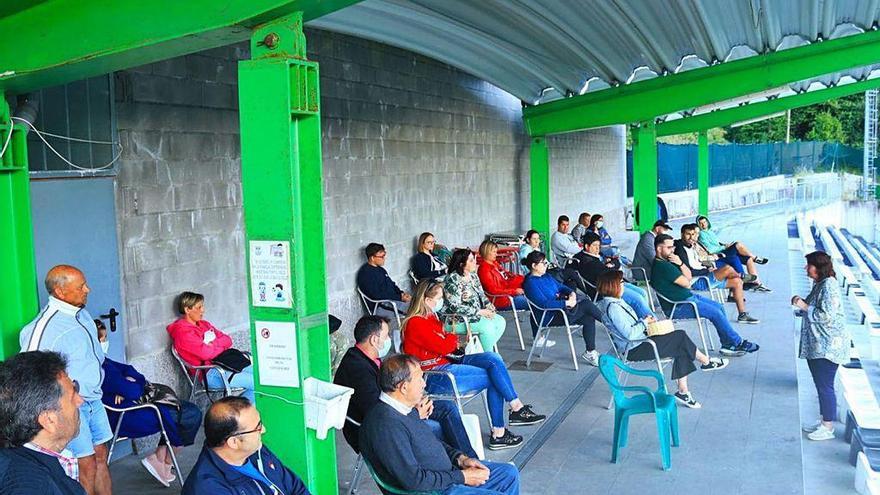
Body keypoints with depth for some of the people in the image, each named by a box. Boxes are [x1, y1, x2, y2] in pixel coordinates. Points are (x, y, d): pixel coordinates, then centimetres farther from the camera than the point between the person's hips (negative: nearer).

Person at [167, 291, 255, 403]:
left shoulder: (203, 324, 16)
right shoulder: (182, 331, -11)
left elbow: (228, 340, 12)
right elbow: (205, 353, -20)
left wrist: (212, 344, -8)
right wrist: (222, 346, -2)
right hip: (209, 374, -9)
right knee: (256, 382, -20)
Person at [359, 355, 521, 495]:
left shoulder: (405, 409, 4)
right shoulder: (386, 425, -28)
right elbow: (414, 480, -28)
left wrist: (460, 458, 3)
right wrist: (462, 477, -19)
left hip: (445, 475, 10)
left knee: (509, 473, 14)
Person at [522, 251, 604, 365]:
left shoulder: (546, 276, 14)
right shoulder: (530, 283, -15)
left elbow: (560, 287, 19)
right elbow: (544, 303, -24)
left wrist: (572, 293, -4)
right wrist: (567, 303, -24)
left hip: (560, 306, 9)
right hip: (549, 318, -9)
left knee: (589, 319, -11)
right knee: (587, 305, -18)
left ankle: (590, 352, -4)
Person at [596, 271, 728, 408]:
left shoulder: (616, 302, 10)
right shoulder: (612, 307, -22)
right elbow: (629, 334, -25)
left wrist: (644, 320, 3)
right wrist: (644, 322, -10)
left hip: (637, 342, 10)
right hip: (634, 349, -10)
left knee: (681, 349, -2)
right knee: (680, 337, -6)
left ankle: (683, 392, -1)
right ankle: (706, 362, 17)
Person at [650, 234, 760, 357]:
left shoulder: (667, 262, 13)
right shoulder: (662, 266, -21)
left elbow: (689, 277, 10)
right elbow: (686, 283, -19)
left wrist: (680, 264, -7)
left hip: (689, 296, 11)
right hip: (677, 307, -11)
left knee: (719, 307, 7)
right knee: (716, 313, -14)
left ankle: (727, 346, 7)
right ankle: (738, 343, 1)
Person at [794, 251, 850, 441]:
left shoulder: (829, 286, -20)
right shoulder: (819, 284, 11)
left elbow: (827, 316, -26)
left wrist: (805, 307, -19)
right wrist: (801, 304, 4)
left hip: (828, 346, -10)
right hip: (816, 345, 10)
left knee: (825, 386, -2)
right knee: (820, 385, 17)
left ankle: (828, 428, 9)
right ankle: (823, 420, 29)